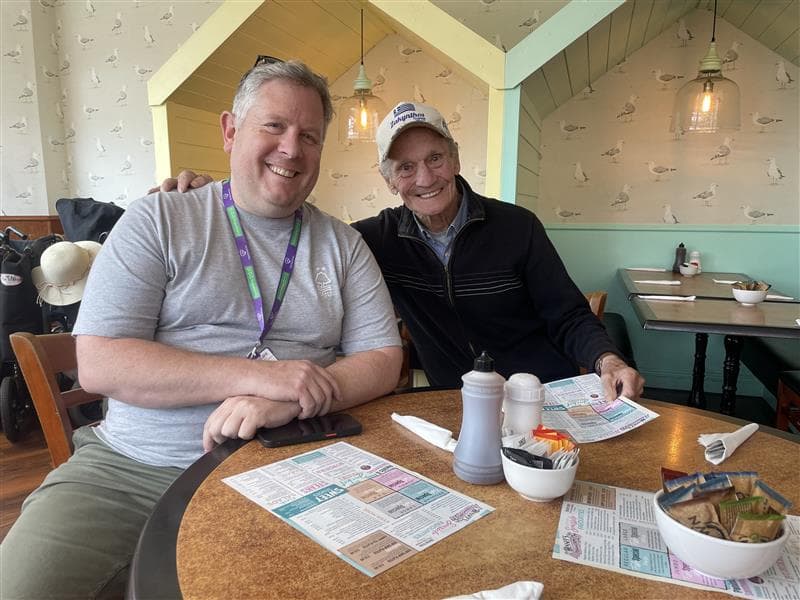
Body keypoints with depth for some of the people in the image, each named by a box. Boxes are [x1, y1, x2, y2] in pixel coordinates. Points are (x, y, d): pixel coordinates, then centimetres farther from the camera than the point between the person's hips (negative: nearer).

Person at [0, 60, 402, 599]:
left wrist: (288, 402, -19)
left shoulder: (343, 245, 6)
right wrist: (254, 375, -20)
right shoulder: (158, 221, 0)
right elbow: (98, 362, -7)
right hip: (129, 469, -1)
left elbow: (383, 361, 1)